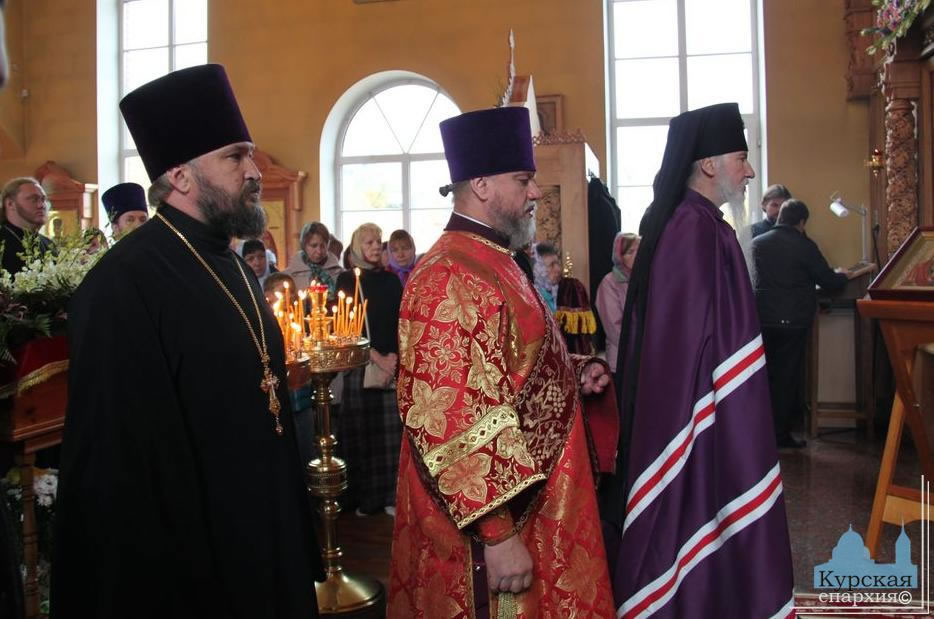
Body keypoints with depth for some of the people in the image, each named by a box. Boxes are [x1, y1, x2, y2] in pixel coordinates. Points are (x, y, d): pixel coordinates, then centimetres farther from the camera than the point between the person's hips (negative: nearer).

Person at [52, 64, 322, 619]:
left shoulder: (235, 269, 7)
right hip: (192, 568, -8)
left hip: (268, 542, 8)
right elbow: (119, 469, -24)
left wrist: (294, 539, 13)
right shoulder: (123, 285, -21)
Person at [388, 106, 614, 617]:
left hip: (526, 496, 10)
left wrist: (571, 374, 6)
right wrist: (497, 532, -24)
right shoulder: (450, 279, -22)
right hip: (493, 517, -10)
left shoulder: (492, 264, 10)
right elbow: (449, 421, -26)